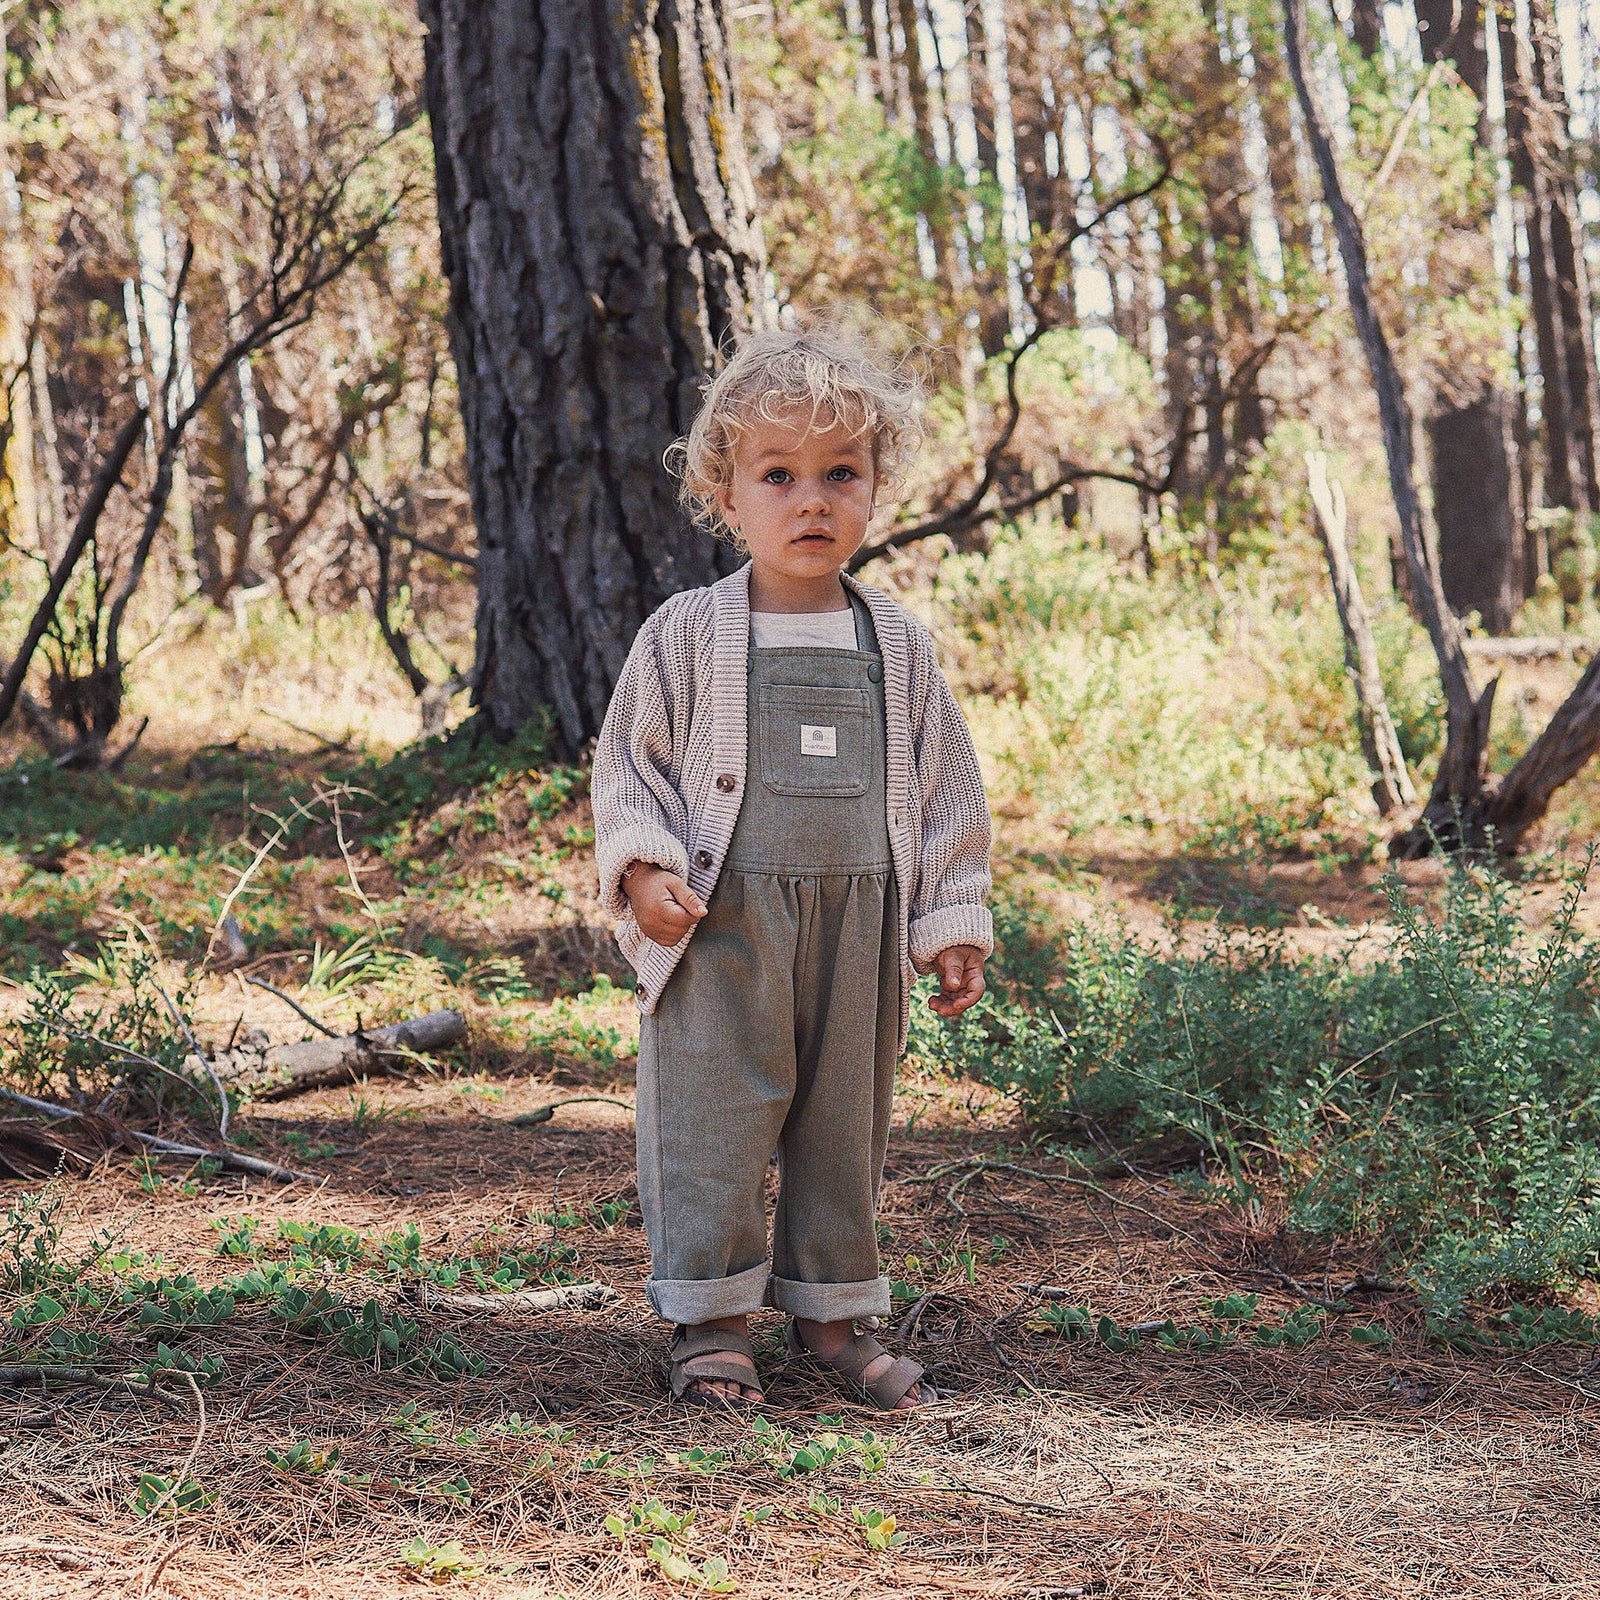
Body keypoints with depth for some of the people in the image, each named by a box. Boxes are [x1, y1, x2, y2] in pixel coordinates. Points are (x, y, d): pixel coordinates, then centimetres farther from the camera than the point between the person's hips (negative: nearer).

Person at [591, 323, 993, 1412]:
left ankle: (833, 1310, 24)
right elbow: (630, 765, 3)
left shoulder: (899, 647, 7)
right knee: (714, 1115, -1)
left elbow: (946, 788, 12)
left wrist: (954, 923, 9)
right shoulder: (687, 637, -1)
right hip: (722, 924, -3)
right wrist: (643, 871, -12)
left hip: (859, 923, 3)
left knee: (846, 1113, 11)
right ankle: (711, 1319, 11)